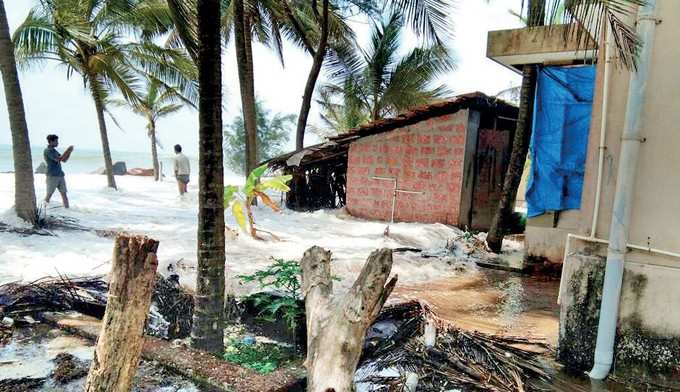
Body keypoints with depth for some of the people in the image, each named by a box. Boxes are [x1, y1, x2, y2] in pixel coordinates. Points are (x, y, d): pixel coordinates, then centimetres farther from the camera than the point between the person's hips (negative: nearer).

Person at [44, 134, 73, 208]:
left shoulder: (54, 151, 18)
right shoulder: (47, 151, -10)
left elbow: (64, 160, 15)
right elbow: (59, 160, -20)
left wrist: (70, 151, 2)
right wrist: (67, 150, -16)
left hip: (60, 176, 7)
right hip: (52, 176, -7)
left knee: (64, 194, 0)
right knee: (49, 195, -1)